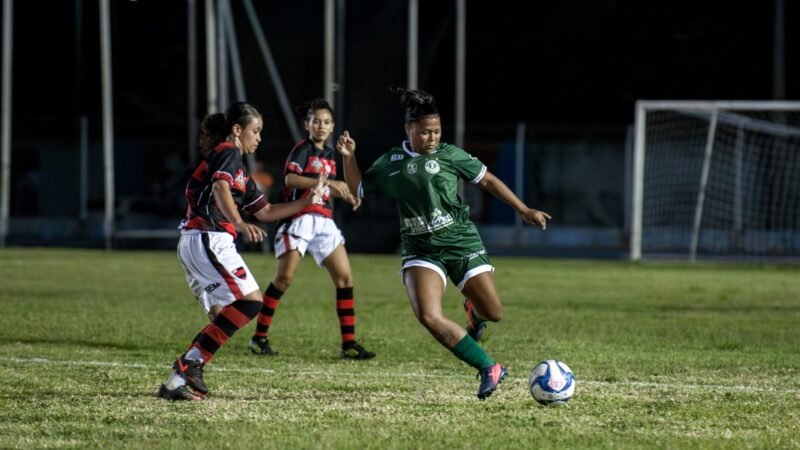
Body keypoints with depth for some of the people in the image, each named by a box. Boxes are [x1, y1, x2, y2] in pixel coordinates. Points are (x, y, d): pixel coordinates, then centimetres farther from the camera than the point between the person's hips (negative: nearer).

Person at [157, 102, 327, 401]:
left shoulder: (239, 169, 26)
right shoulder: (228, 153, -4)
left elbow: (265, 211, 29)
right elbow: (220, 189, -24)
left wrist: (307, 202, 27)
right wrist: (240, 224, -41)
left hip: (192, 243, 10)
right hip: (209, 239, -10)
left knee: (223, 317, 10)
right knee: (250, 301, -14)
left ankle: (178, 381, -1)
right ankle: (190, 364, -19)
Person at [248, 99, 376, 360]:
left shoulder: (329, 154, 18)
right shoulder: (302, 149, -5)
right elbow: (291, 179, -22)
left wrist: (346, 196, 12)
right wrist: (327, 182, -28)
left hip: (323, 221, 7)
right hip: (299, 218, -7)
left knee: (344, 277, -1)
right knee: (284, 278, -12)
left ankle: (349, 343, 1)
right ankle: (260, 336, -1)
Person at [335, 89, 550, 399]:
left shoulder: (450, 155, -3)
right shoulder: (390, 163, 4)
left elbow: (488, 181, 5)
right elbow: (357, 188, 18)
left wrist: (524, 210, 2)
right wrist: (348, 158, 2)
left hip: (462, 244, -1)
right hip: (421, 251, 1)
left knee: (493, 314, 0)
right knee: (428, 316, -23)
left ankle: (474, 311, 42)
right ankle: (489, 369, -12)